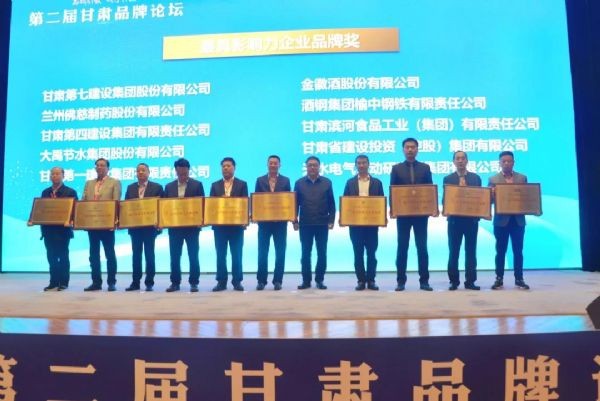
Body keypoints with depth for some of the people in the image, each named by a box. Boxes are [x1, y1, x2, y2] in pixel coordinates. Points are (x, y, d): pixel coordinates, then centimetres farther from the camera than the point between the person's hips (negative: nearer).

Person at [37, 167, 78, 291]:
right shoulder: (45, 192, 13)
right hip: (48, 229, 5)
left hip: (63, 229, -5)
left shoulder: (70, 192, -2)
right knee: (51, 256, 8)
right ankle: (53, 282, 15)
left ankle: (63, 282, 7)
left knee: (63, 256, 1)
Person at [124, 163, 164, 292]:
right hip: (134, 226, 3)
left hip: (150, 226, -3)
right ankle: (135, 282, 13)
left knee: (149, 254, 1)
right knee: (136, 254, 7)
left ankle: (149, 282, 8)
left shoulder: (157, 187, 1)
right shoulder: (130, 188, 11)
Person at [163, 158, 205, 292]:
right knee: (174, 256, 6)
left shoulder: (197, 185, 1)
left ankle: (194, 283, 8)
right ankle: (175, 282, 15)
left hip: (192, 225, -3)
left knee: (193, 255, 1)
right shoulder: (169, 187, 10)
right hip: (174, 226, 3)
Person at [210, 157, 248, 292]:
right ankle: (221, 282, 11)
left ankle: (237, 281, 9)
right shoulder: (215, 185, 12)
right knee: (220, 255, 4)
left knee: (236, 254, 1)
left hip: (236, 224, -2)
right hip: (219, 224, 2)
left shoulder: (242, 184, 5)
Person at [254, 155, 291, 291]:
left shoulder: (285, 181, 6)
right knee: (262, 252, 2)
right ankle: (261, 280, 10)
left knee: (280, 252, 2)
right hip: (264, 221, 0)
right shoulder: (260, 180, 7)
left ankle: (277, 281, 11)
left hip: (280, 221, 0)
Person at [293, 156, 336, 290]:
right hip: (305, 224, 0)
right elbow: (296, 203, 5)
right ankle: (306, 280, 12)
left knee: (322, 253, 3)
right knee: (305, 253, 4)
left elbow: (331, 203, 5)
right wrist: (295, 221, -1)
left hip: (322, 224, 0)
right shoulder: (299, 183, 5)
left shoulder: (327, 182, 5)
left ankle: (320, 280, 13)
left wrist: (331, 220, -3)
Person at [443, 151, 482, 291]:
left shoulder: (476, 178, 8)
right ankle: (454, 281, 9)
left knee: (471, 252, 4)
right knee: (453, 252, 2)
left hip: (472, 219, 1)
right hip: (454, 219, -1)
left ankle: (470, 281, 10)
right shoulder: (448, 179, 5)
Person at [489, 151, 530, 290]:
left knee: (518, 251, 6)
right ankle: (499, 279, 10)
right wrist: (492, 194, -21)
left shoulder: (522, 178, 9)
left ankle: (519, 279, 13)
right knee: (500, 251, 4)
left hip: (518, 219, 1)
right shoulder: (493, 179, 4)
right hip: (501, 220, -1)